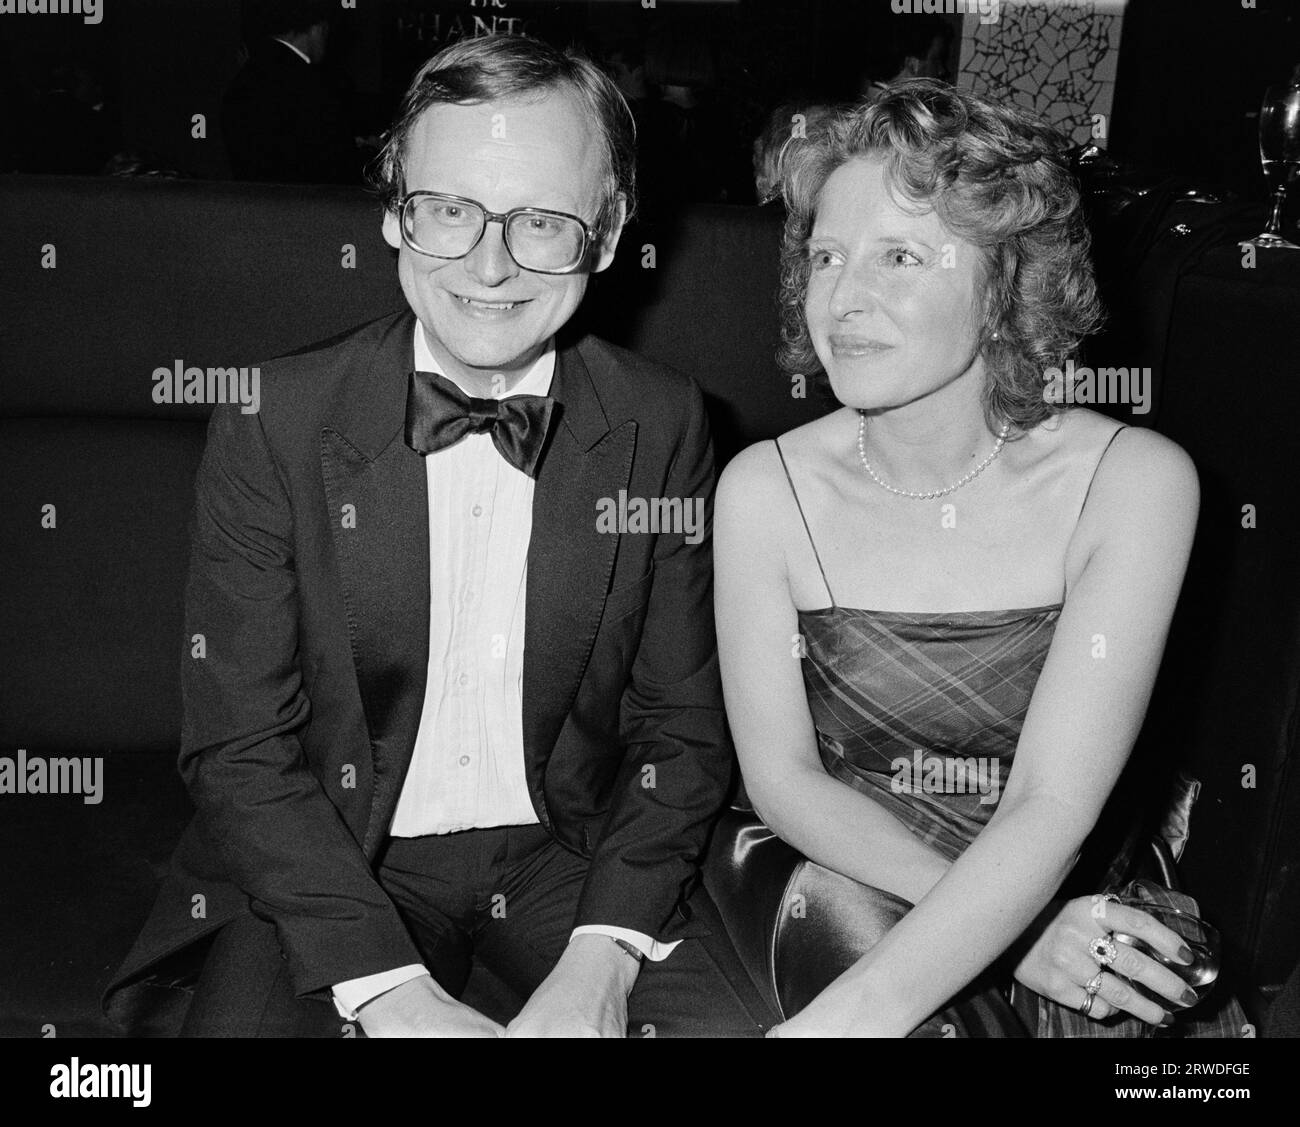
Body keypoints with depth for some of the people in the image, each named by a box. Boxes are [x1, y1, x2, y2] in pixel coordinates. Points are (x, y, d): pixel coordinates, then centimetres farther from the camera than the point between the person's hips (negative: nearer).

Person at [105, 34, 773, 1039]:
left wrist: (603, 956, -15)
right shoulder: (273, 423, -10)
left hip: (575, 851, 2)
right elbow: (240, 747, -9)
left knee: (733, 1022, -19)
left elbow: (681, 727, -1)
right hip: (330, 860, -1)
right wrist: (391, 988, -19)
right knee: (243, 1013, -26)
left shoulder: (664, 426, -6)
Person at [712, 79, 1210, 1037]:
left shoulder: (1133, 482, -15)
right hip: (840, 881, 1)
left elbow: (1053, 806, -21)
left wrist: (849, 1012, -33)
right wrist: (1004, 923, -21)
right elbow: (780, 776, -8)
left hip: (1070, 907, 0)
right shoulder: (766, 490, -9)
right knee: (836, 910, -30)